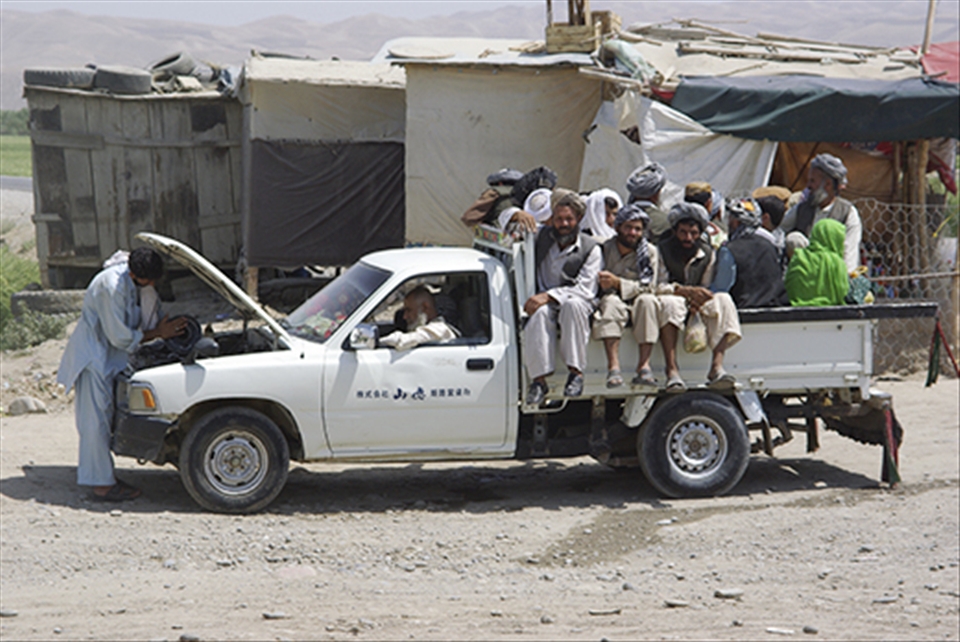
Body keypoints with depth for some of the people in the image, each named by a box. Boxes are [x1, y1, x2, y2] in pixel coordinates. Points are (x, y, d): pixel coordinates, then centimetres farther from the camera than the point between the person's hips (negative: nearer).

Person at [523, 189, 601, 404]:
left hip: (575, 303, -2)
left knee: (573, 304, -38)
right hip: (543, 302, 2)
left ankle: (576, 372, -35)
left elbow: (585, 289, -10)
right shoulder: (542, 237, 12)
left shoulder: (590, 248, 1)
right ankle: (539, 379, -39)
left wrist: (549, 296, -23)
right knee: (540, 314, -35)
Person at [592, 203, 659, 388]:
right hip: (606, 303, 0)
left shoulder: (649, 252, 6)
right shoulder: (604, 248, 7)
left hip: (637, 304, 0)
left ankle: (644, 365, -41)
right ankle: (613, 366, -48)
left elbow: (646, 287, -6)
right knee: (612, 302, -35)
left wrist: (617, 282, -20)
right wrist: (599, 281, -18)